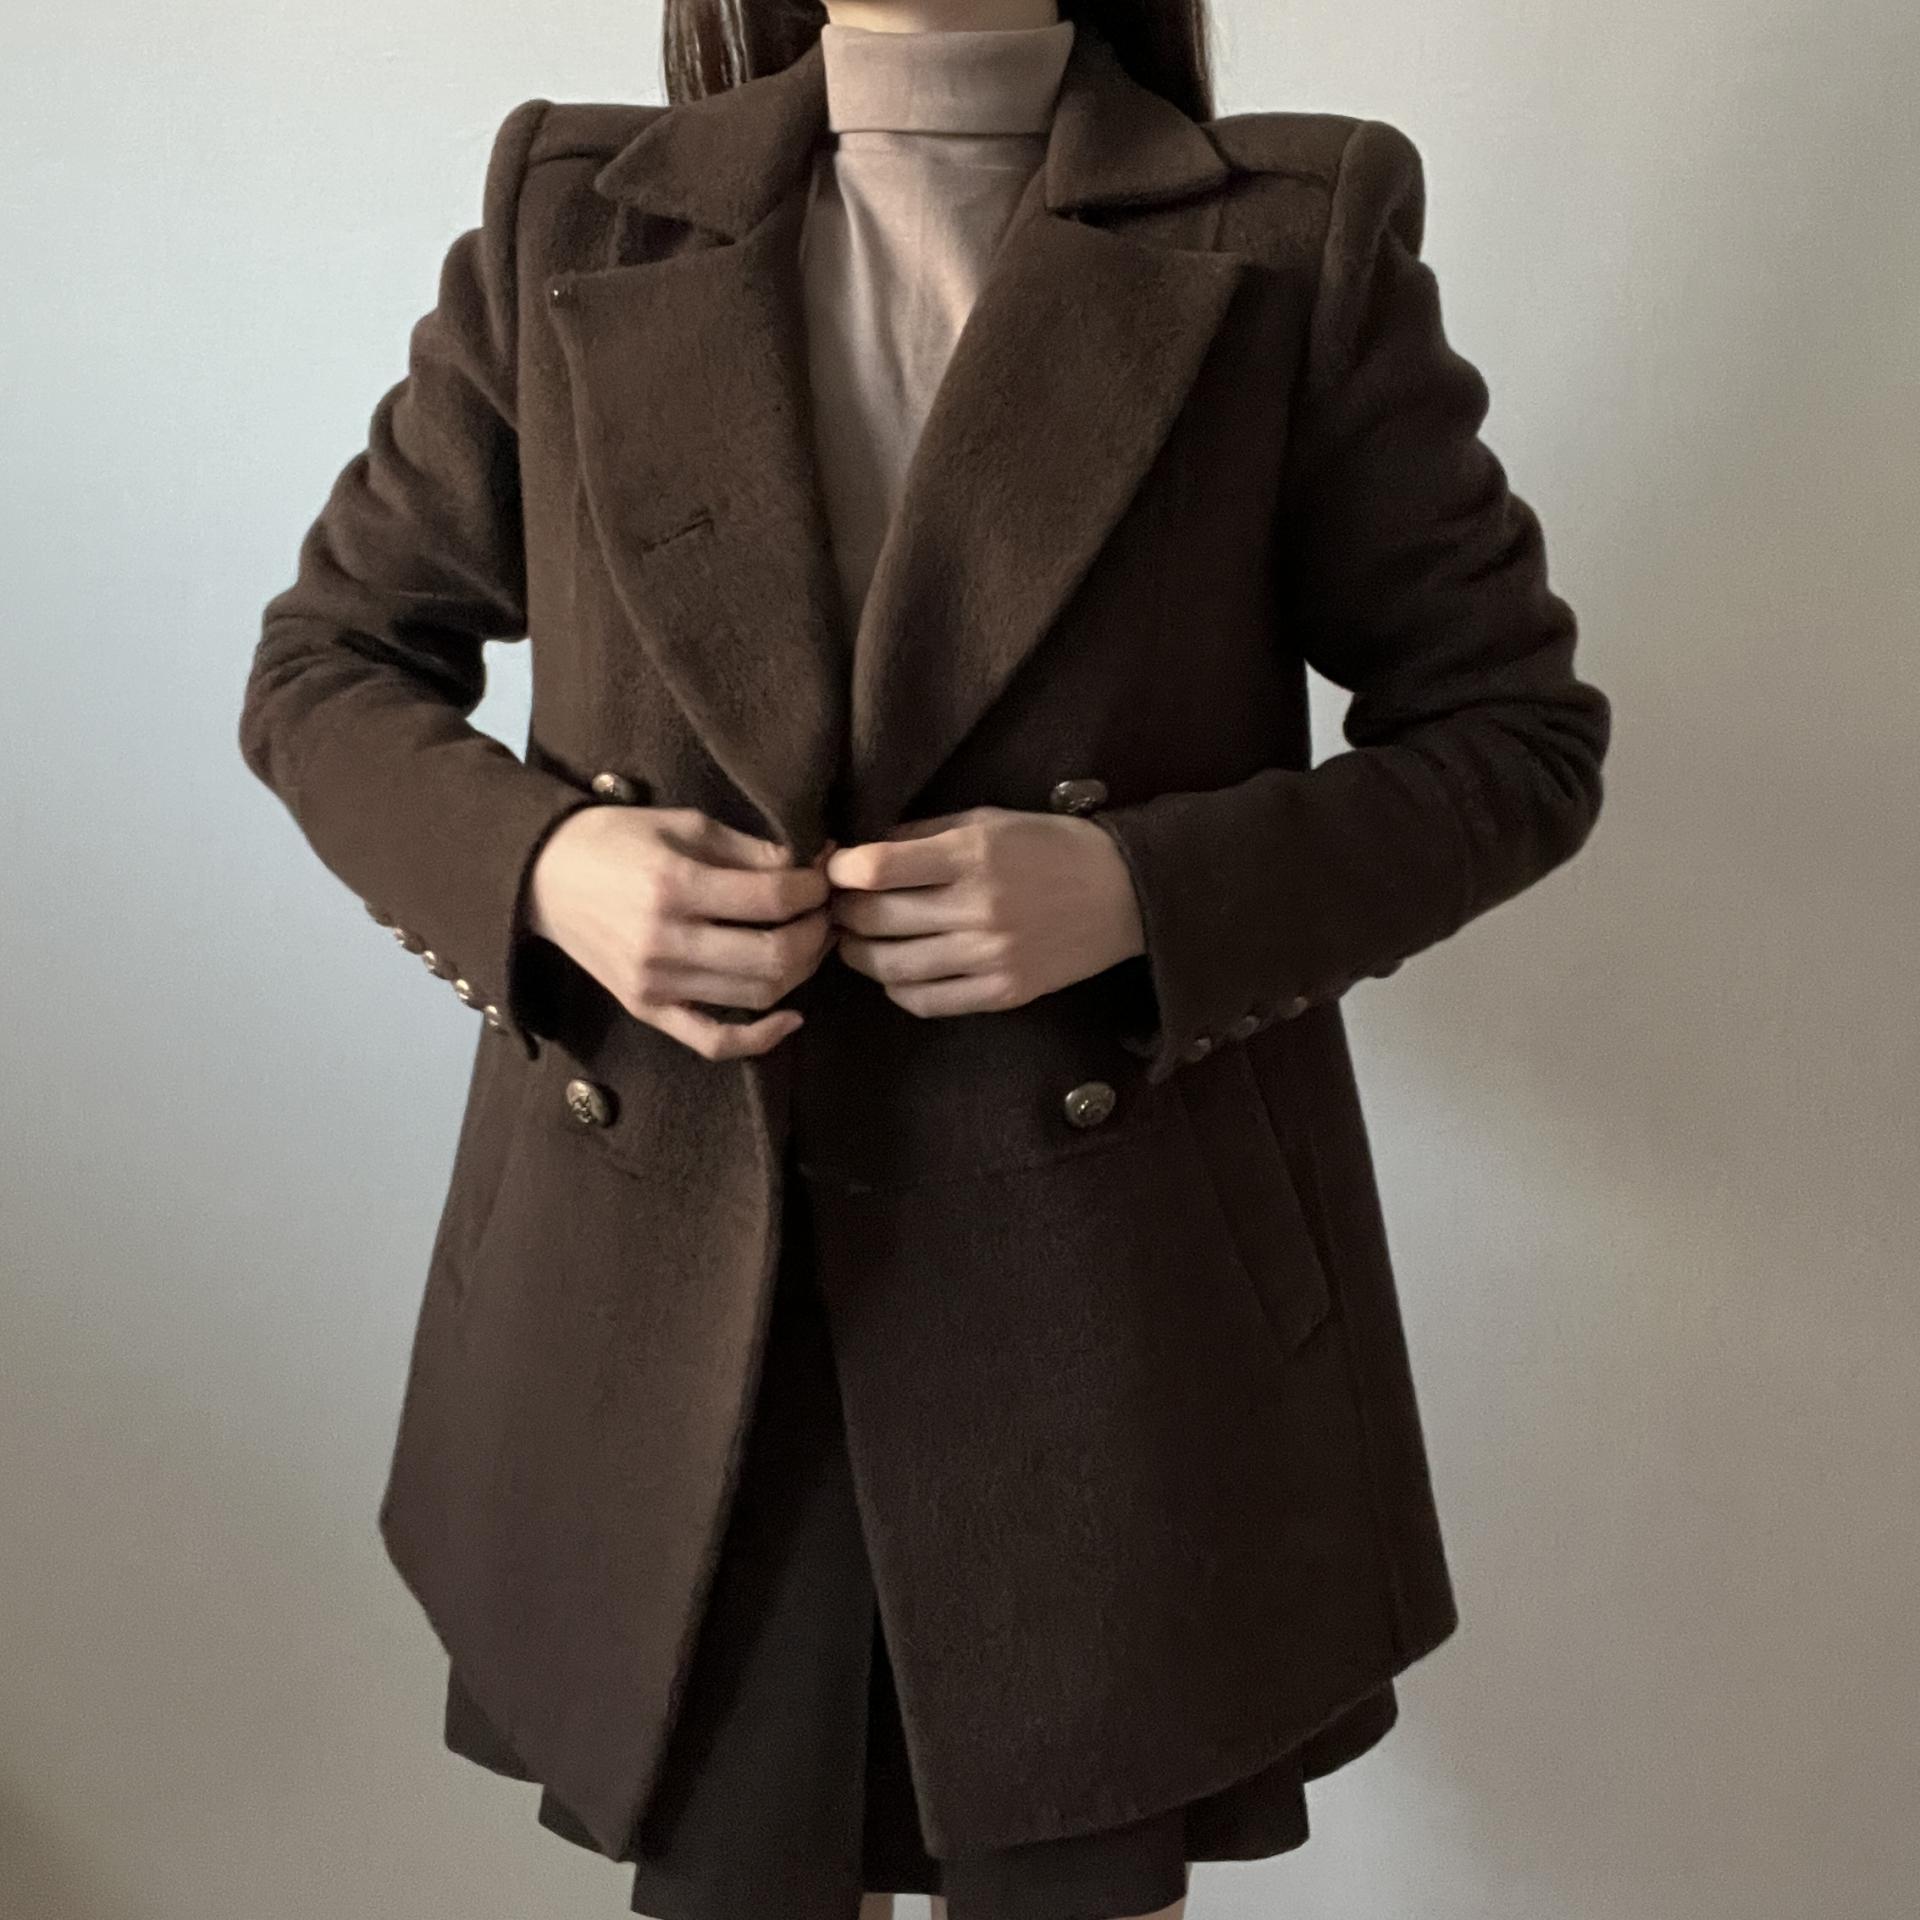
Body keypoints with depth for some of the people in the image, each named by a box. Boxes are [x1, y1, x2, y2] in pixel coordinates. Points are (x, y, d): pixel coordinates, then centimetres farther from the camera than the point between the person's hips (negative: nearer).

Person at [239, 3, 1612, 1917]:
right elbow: (323, 663, 10)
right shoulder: (574, 223, 4)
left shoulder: (1302, 243, -1)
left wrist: (1145, 890, -16)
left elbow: (1520, 728, 1)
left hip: (1113, 1314, -1)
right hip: (666, 1306, 2)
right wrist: (537, 863, -12)